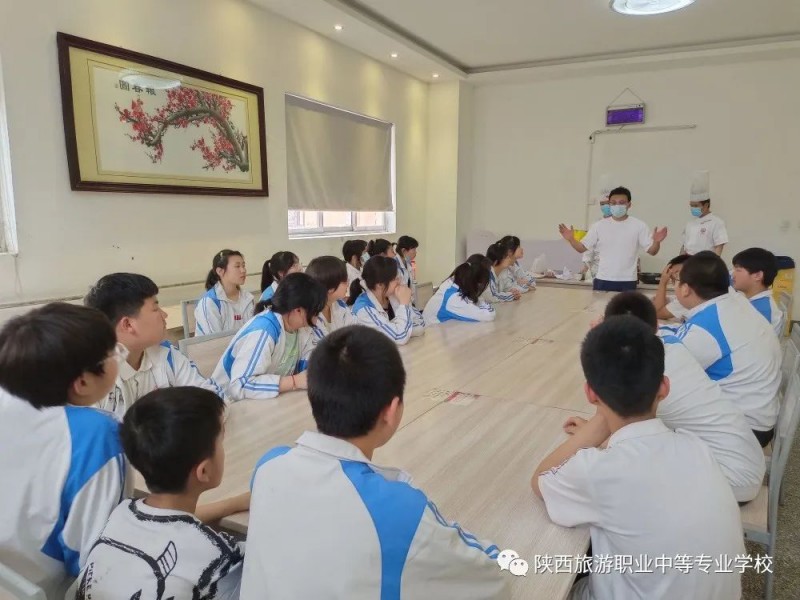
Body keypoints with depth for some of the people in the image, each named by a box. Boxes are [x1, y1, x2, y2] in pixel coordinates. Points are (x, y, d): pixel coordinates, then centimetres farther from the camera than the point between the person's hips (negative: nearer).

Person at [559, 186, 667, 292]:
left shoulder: (638, 226, -1)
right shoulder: (599, 226, 3)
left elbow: (652, 251, -1)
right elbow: (582, 248, 5)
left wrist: (656, 242, -24)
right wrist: (571, 239, -15)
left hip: (627, 282, -1)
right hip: (602, 281, 1)